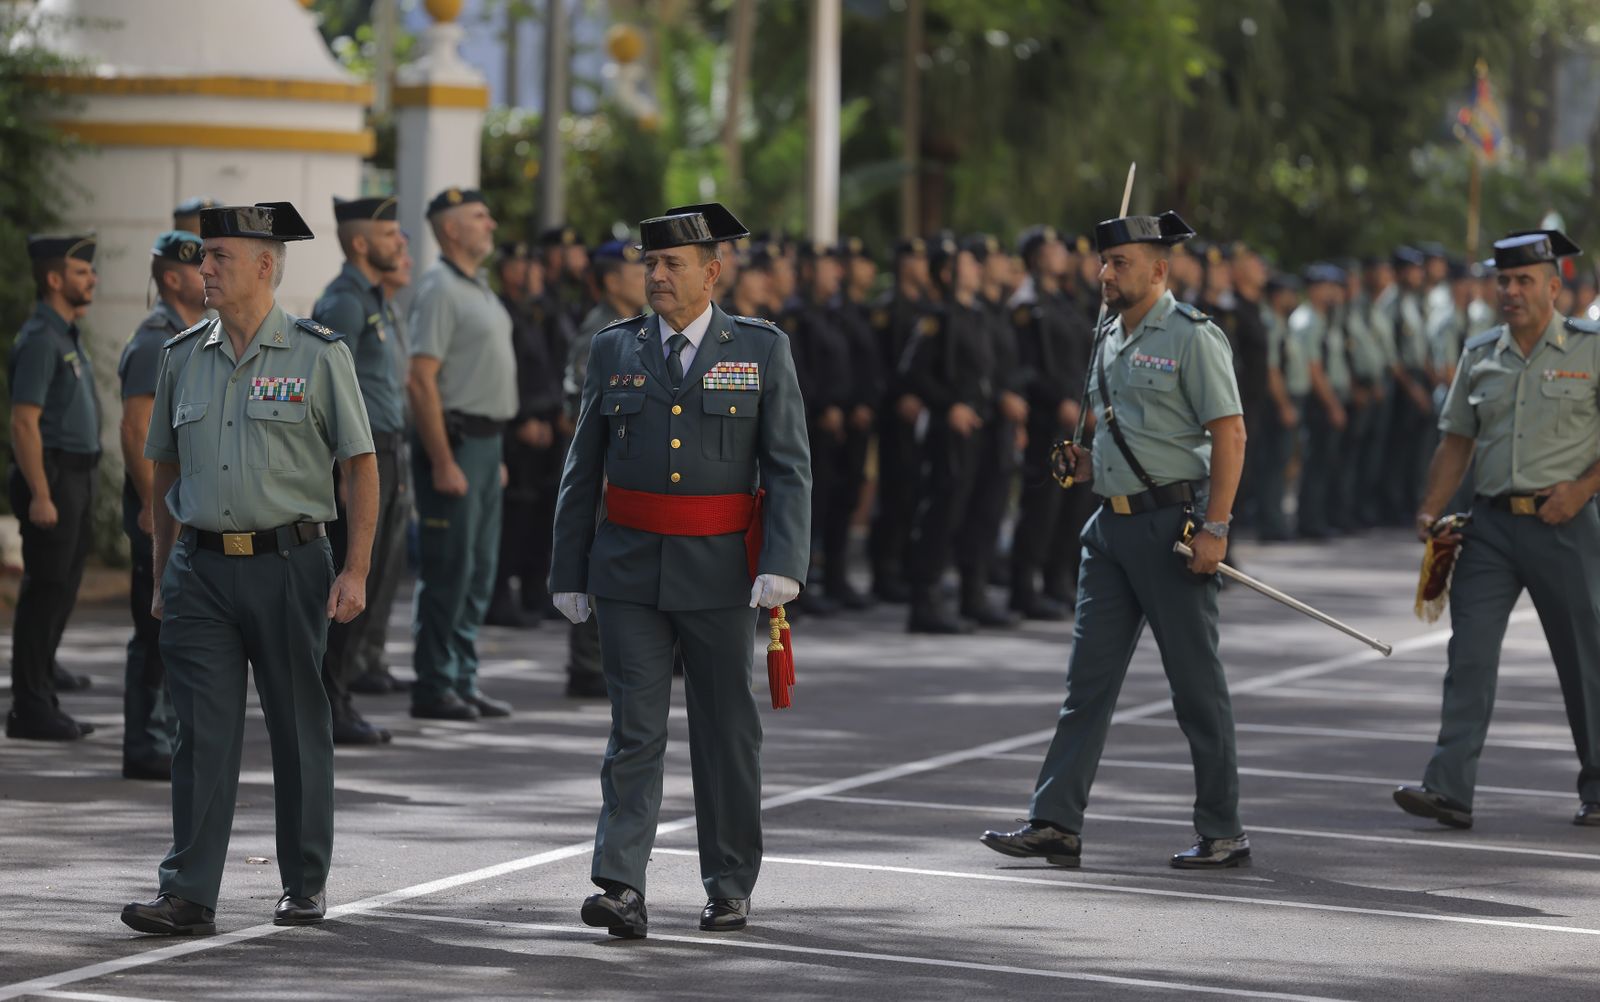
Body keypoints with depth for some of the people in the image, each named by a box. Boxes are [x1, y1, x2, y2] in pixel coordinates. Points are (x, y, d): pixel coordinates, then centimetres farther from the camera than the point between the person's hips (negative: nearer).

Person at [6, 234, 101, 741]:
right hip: (52, 478, -10)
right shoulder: (40, 339, -15)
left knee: (60, 592, 11)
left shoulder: (67, 337, 15)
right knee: (45, 593, -6)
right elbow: (24, 423, -20)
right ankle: (31, 709, -3)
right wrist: (40, 496, -23)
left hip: (76, 479, 10)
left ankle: (41, 701, 17)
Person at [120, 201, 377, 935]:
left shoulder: (319, 356, -2)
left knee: (298, 728, 7)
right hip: (201, 570, 3)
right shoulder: (183, 357, 9)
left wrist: (356, 571, -9)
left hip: (287, 564, -2)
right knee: (203, 733, -4)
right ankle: (188, 895, -7)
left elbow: (361, 467, -1)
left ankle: (305, 885, 20)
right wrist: (162, 577, 14)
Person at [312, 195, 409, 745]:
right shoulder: (343, 302, -13)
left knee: (373, 582, 11)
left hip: (384, 452, 10)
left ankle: (336, 698, 17)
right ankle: (328, 709, -2)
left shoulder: (375, 300, 18)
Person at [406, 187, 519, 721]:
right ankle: (434, 688, -3)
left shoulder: (479, 289, 17)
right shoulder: (439, 289, -13)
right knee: (450, 571, -7)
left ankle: (462, 681, 16)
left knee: (479, 571, 11)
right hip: (453, 440, -9)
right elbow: (421, 380, -19)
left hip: (485, 441, 9)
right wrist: (443, 462, -22)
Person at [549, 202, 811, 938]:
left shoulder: (761, 351, 1)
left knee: (726, 733, 8)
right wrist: (569, 572, 6)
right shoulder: (615, 350, 7)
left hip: (719, 572, -1)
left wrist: (782, 566, -16)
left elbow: (789, 468, -5)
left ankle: (730, 888, 20)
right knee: (635, 731, -6)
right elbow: (582, 472, 10)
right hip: (629, 568, 1)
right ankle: (622, 889, -13)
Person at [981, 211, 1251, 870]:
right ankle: (1056, 824, 1)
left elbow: (1229, 432, -13)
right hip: (1112, 524, 8)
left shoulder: (1190, 336, -9)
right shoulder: (1112, 338, 16)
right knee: (1088, 677, 3)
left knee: (1196, 684, -1)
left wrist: (1215, 527, -19)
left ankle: (1223, 833, 7)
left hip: (1170, 523, -8)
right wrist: (1089, 463, 7)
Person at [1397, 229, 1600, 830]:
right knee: (1469, 653, -7)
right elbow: (1456, 441, 16)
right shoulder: (1479, 355, 11)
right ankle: (1450, 788, -12)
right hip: (1491, 524, 3)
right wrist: (1430, 511, 5)